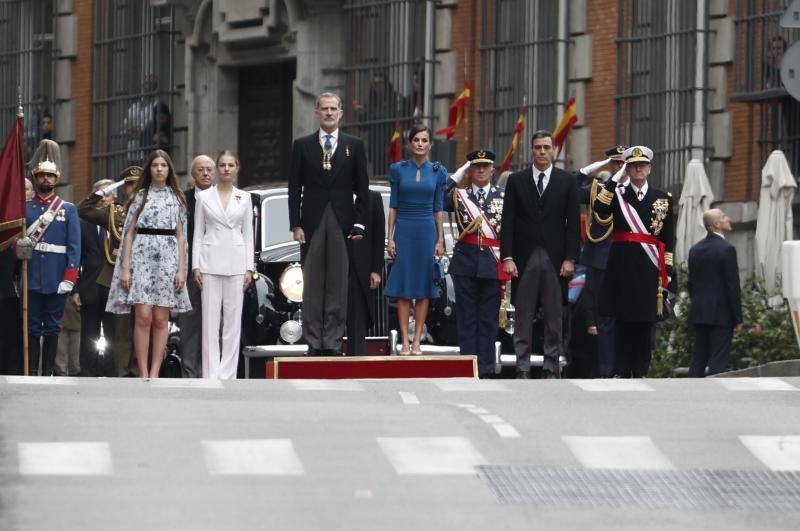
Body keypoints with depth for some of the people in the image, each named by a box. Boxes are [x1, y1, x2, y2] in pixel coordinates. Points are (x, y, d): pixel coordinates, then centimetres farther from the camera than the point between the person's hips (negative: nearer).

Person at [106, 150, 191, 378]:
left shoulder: (176, 198, 12)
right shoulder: (140, 196, 9)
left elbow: (180, 236, 11)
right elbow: (129, 233, 6)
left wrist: (181, 269, 2)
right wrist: (125, 268, -2)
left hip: (167, 259, 1)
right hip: (141, 257, -1)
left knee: (161, 320, -1)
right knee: (143, 317, -9)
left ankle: (154, 373, 2)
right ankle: (143, 374, -6)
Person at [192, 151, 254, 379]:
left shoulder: (244, 198, 9)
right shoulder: (204, 197, 6)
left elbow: (248, 234, 9)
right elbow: (198, 233, 6)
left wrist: (249, 268, 3)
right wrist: (196, 266, -2)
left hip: (235, 263, 1)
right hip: (211, 262, -1)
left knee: (233, 319, 0)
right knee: (210, 320, -3)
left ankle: (227, 374, 3)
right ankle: (211, 375, -2)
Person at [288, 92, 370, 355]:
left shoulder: (354, 145, 8)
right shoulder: (302, 145, 8)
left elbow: (362, 188, 7)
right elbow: (295, 188, 6)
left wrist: (358, 224, -2)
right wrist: (296, 225, -2)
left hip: (342, 225, 0)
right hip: (312, 224, 0)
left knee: (338, 287, -2)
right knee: (312, 287, 0)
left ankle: (333, 342, 0)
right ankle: (314, 343, 3)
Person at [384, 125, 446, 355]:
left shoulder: (438, 171, 5)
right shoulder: (398, 169, 3)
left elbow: (438, 209, 6)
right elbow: (393, 206, 4)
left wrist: (440, 240, 1)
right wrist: (390, 237, -2)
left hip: (427, 232, 1)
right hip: (404, 231, -1)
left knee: (423, 290, 1)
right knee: (403, 289, -2)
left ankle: (417, 342, 5)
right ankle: (404, 342, 0)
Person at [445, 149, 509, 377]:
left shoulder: (503, 197, 8)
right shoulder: (458, 195, 8)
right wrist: (457, 175, -4)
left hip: (493, 264, 0)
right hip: (465, 263, 0)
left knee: (489, 318, 2)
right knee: (466, 317, 2)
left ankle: (485, 368, 7)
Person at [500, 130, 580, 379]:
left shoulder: (567, 181, 7)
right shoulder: (516, 181, 7)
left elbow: (573, 223, 5)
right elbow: (508, 222, 4)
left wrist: (570, 258, -4)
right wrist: (507, 257, -5)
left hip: (555, 259, 0)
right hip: (524, 257, 0)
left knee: (554, 316, 2)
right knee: (523, 316, 0)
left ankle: (551, 366, 6)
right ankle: (522, 367, 2)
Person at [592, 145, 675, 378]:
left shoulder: (663, 199, 10)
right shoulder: (616, 194, 9)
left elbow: (669, 239, 9)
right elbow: (600, 210, -14)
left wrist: (668, 271, 1)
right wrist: (615, 178, -12)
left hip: (649, 268, 1)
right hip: (622, 266, -1)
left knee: (645, 322, 1)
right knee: (622, 320, -1)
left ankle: (640, 372, 5)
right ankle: (621, 372, 3)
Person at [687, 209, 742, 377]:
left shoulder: (695, 249, 8)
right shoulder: (726, 249, -13)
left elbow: (691, 283, 13)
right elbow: (733, 286, -13)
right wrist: (737, 319, -8)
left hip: (699, 313, 6)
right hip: (721, 315, -6)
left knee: (698, 358, 10)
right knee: (718, 362, -4)